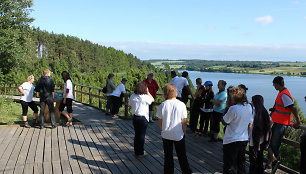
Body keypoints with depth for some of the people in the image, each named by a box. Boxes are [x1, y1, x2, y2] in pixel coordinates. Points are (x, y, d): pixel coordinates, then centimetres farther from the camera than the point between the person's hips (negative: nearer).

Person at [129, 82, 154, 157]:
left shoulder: (132, 96, -4)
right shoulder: (145, 97, -18)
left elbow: (130, 105, 7)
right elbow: (152, 99, 0)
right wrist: (148, 92, 0)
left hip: (135, 117, 5)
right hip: (143, 118, -5)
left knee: (136, 134, 15)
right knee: (142, 135, 6)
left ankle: (136, 151, 23)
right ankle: (140, 153, 14)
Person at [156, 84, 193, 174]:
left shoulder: (162, 105, -9)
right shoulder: (181, 105, -11)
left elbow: (160, 122, -3)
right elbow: (184, 122, -8)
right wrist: (184, 132, 7)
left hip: (166, 135, 1)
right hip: (179, 135, 0)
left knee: (168, 156, 14)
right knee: (182, 156, 15)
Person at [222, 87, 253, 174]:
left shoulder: (233, 108, -23)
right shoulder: (249, 107, -2)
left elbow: (225, 121, -11)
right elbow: (250, 124, 7)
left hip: (231, 141, -6)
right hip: (244, 139, 6)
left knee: (230, 167, 6)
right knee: (241, 163, 22)